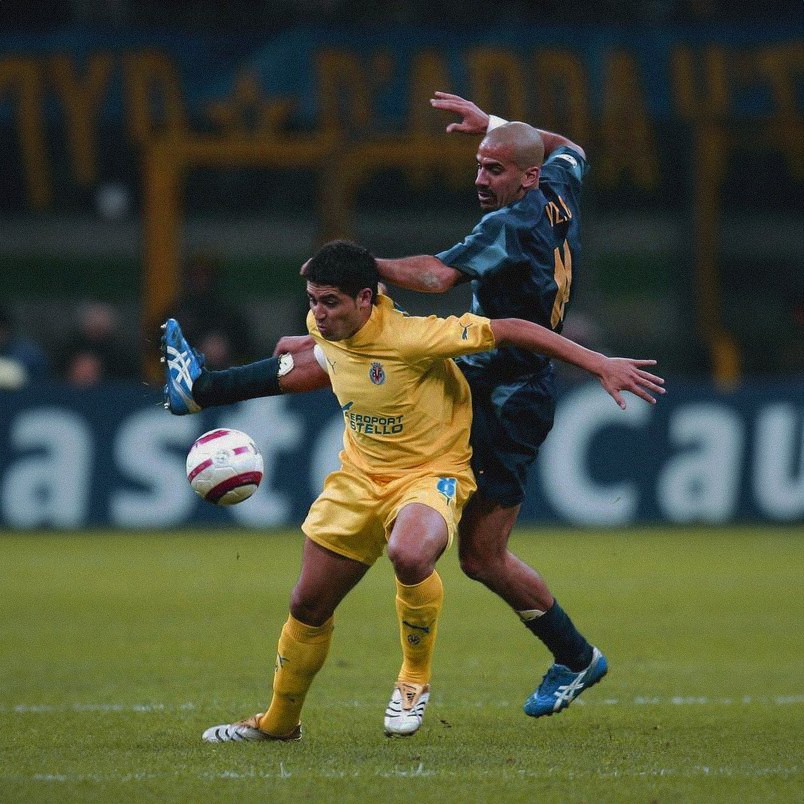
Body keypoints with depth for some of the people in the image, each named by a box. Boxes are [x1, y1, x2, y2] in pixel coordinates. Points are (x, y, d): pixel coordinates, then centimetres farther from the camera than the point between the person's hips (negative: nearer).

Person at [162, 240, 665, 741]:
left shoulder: (408, 338, -28)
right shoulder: (324, 328, -8)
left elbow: (510, 330, -24)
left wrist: (600, 364, -25)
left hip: (430, 474, -7)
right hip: (359, 476, 7)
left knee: (410, 556, -39)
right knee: (309, 606, 8)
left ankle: (415, 681, -14)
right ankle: (278, 723, 31)